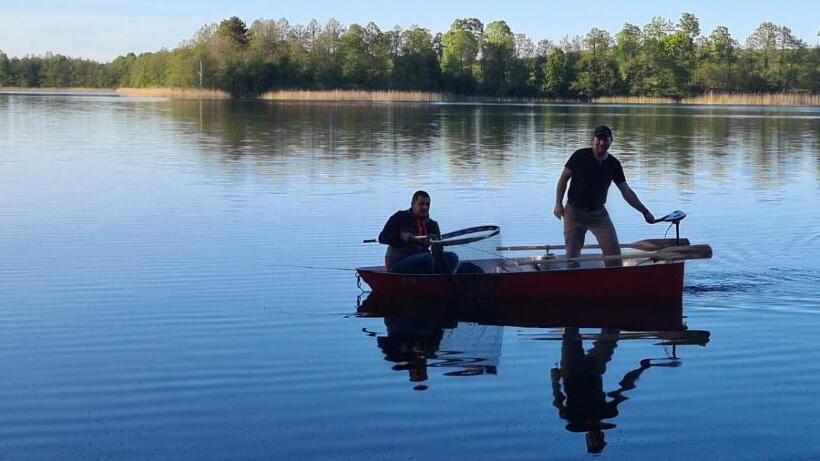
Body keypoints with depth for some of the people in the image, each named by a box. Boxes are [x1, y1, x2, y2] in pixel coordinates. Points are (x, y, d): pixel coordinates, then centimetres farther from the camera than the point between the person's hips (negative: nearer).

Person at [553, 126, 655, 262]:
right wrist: (558, 203, -10)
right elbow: (563, 179, -2)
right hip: (574, 211, -2)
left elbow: (626, 192, 6)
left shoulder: (614, 164, 2)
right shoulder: (580, 156, -7)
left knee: (614, 252, -6)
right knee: (572, 254, 0)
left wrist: (645, 211, 2)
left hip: (598, 213, 3)